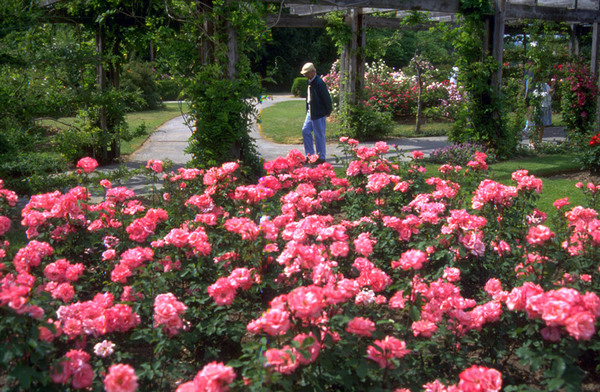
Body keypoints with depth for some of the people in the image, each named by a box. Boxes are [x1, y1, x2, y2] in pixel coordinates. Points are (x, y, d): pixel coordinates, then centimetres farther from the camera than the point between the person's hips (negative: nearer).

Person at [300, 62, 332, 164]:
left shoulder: (319, 83, -19)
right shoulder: (310, 82, 9)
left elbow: (327, 98, -16)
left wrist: (328, 112, -10)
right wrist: (308, 109, 15)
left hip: (319, 113, -9)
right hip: (310, 112, 9)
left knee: (319, 135, -1)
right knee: (305, 131, 11)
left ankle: (321, 157, 11)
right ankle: (310, 154, 21)